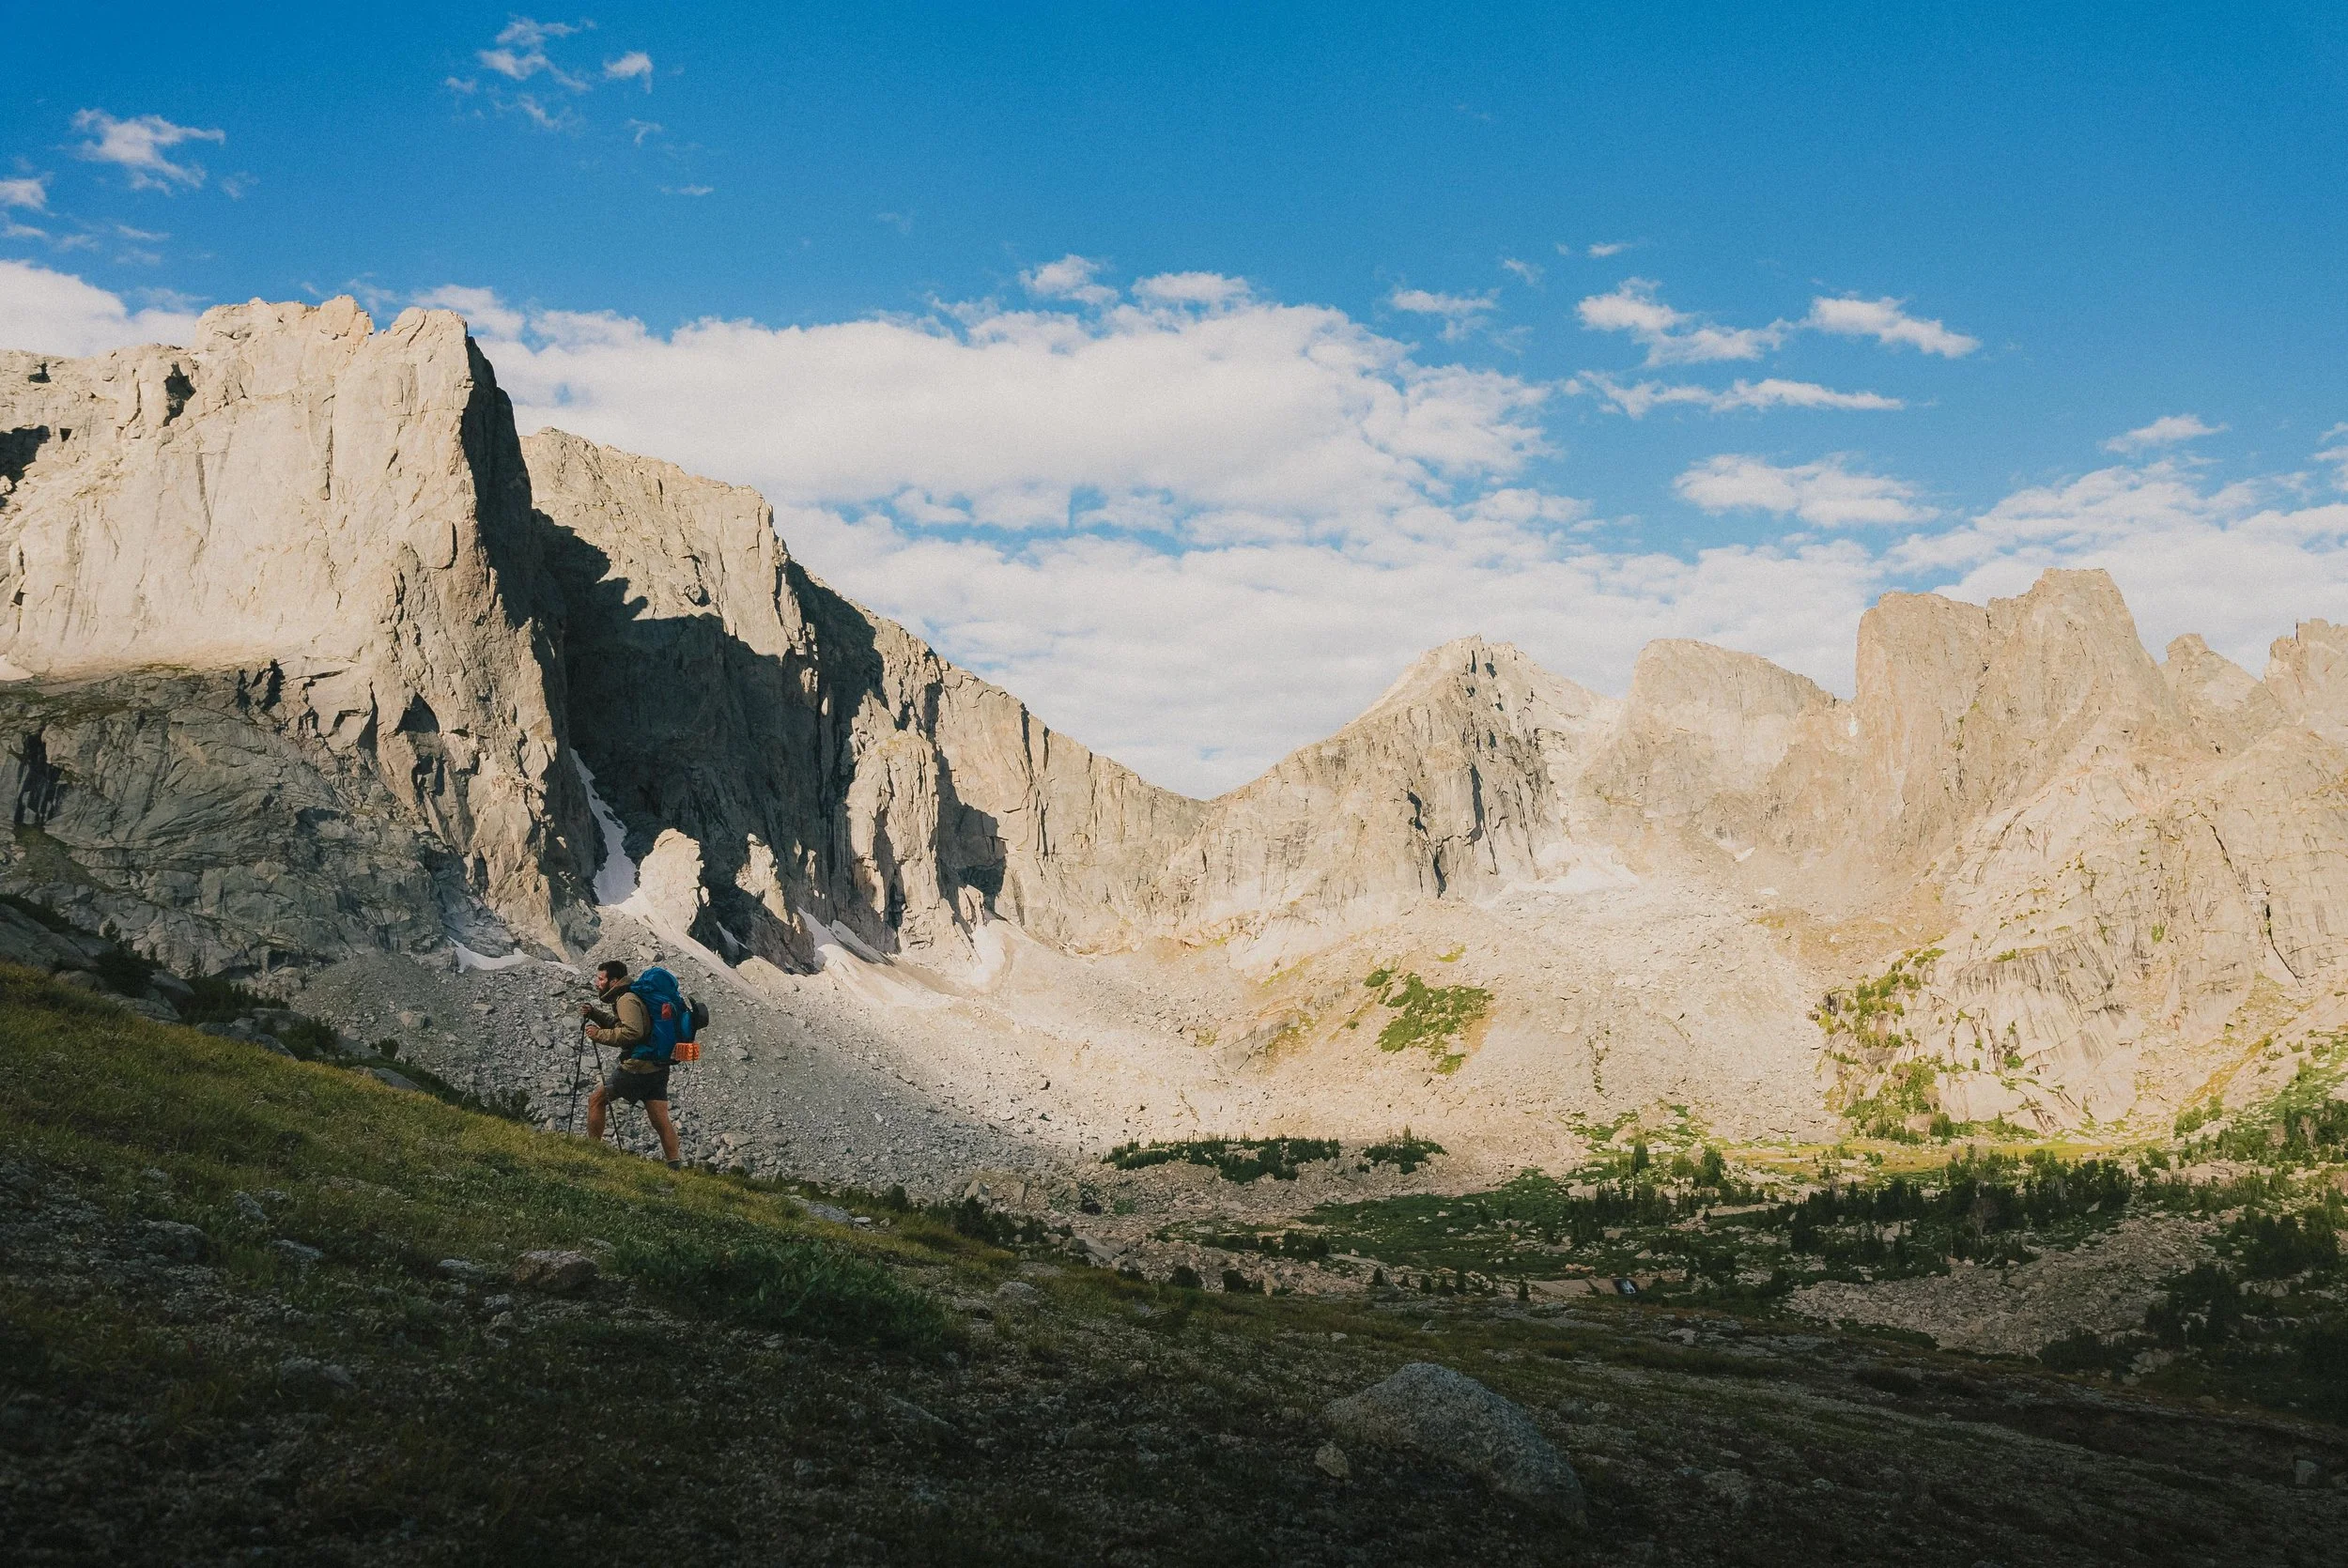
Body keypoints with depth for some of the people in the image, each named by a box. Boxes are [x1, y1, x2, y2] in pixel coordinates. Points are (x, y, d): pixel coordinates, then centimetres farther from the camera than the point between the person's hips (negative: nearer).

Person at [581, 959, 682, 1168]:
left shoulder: (627, 1000, -11)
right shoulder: (629, 997, 20)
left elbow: (632, 1032, -24)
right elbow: (618, 1024, 31)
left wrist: (600, 1035, -15)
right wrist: (594, 1013, 17)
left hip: (637, 1067, -9)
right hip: (657, 1067, 9)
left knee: (596, 1099, 6)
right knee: (660, 1120, 3)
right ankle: (675, 1165, -3)